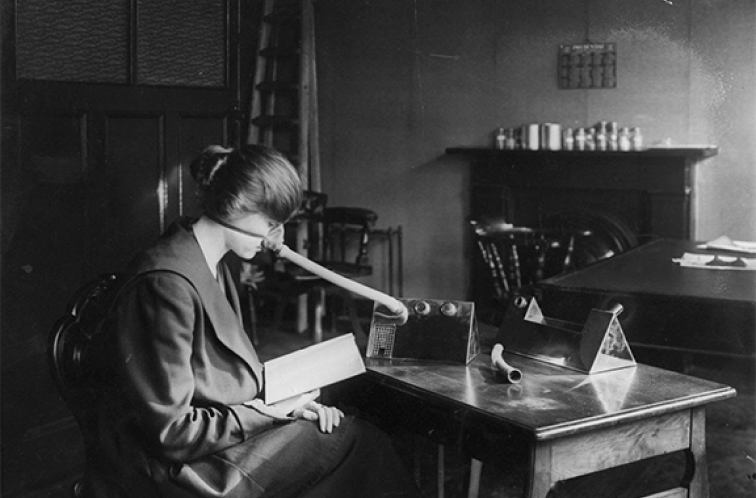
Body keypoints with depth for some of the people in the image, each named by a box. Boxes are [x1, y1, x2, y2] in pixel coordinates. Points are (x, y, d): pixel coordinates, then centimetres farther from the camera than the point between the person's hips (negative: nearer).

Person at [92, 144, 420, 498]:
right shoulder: (168, 283, -23)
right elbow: (171, 432, -22)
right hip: (172, 468, -9)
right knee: (355, 443, -12)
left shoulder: (213, 268, 10)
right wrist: (265, 415, -14)